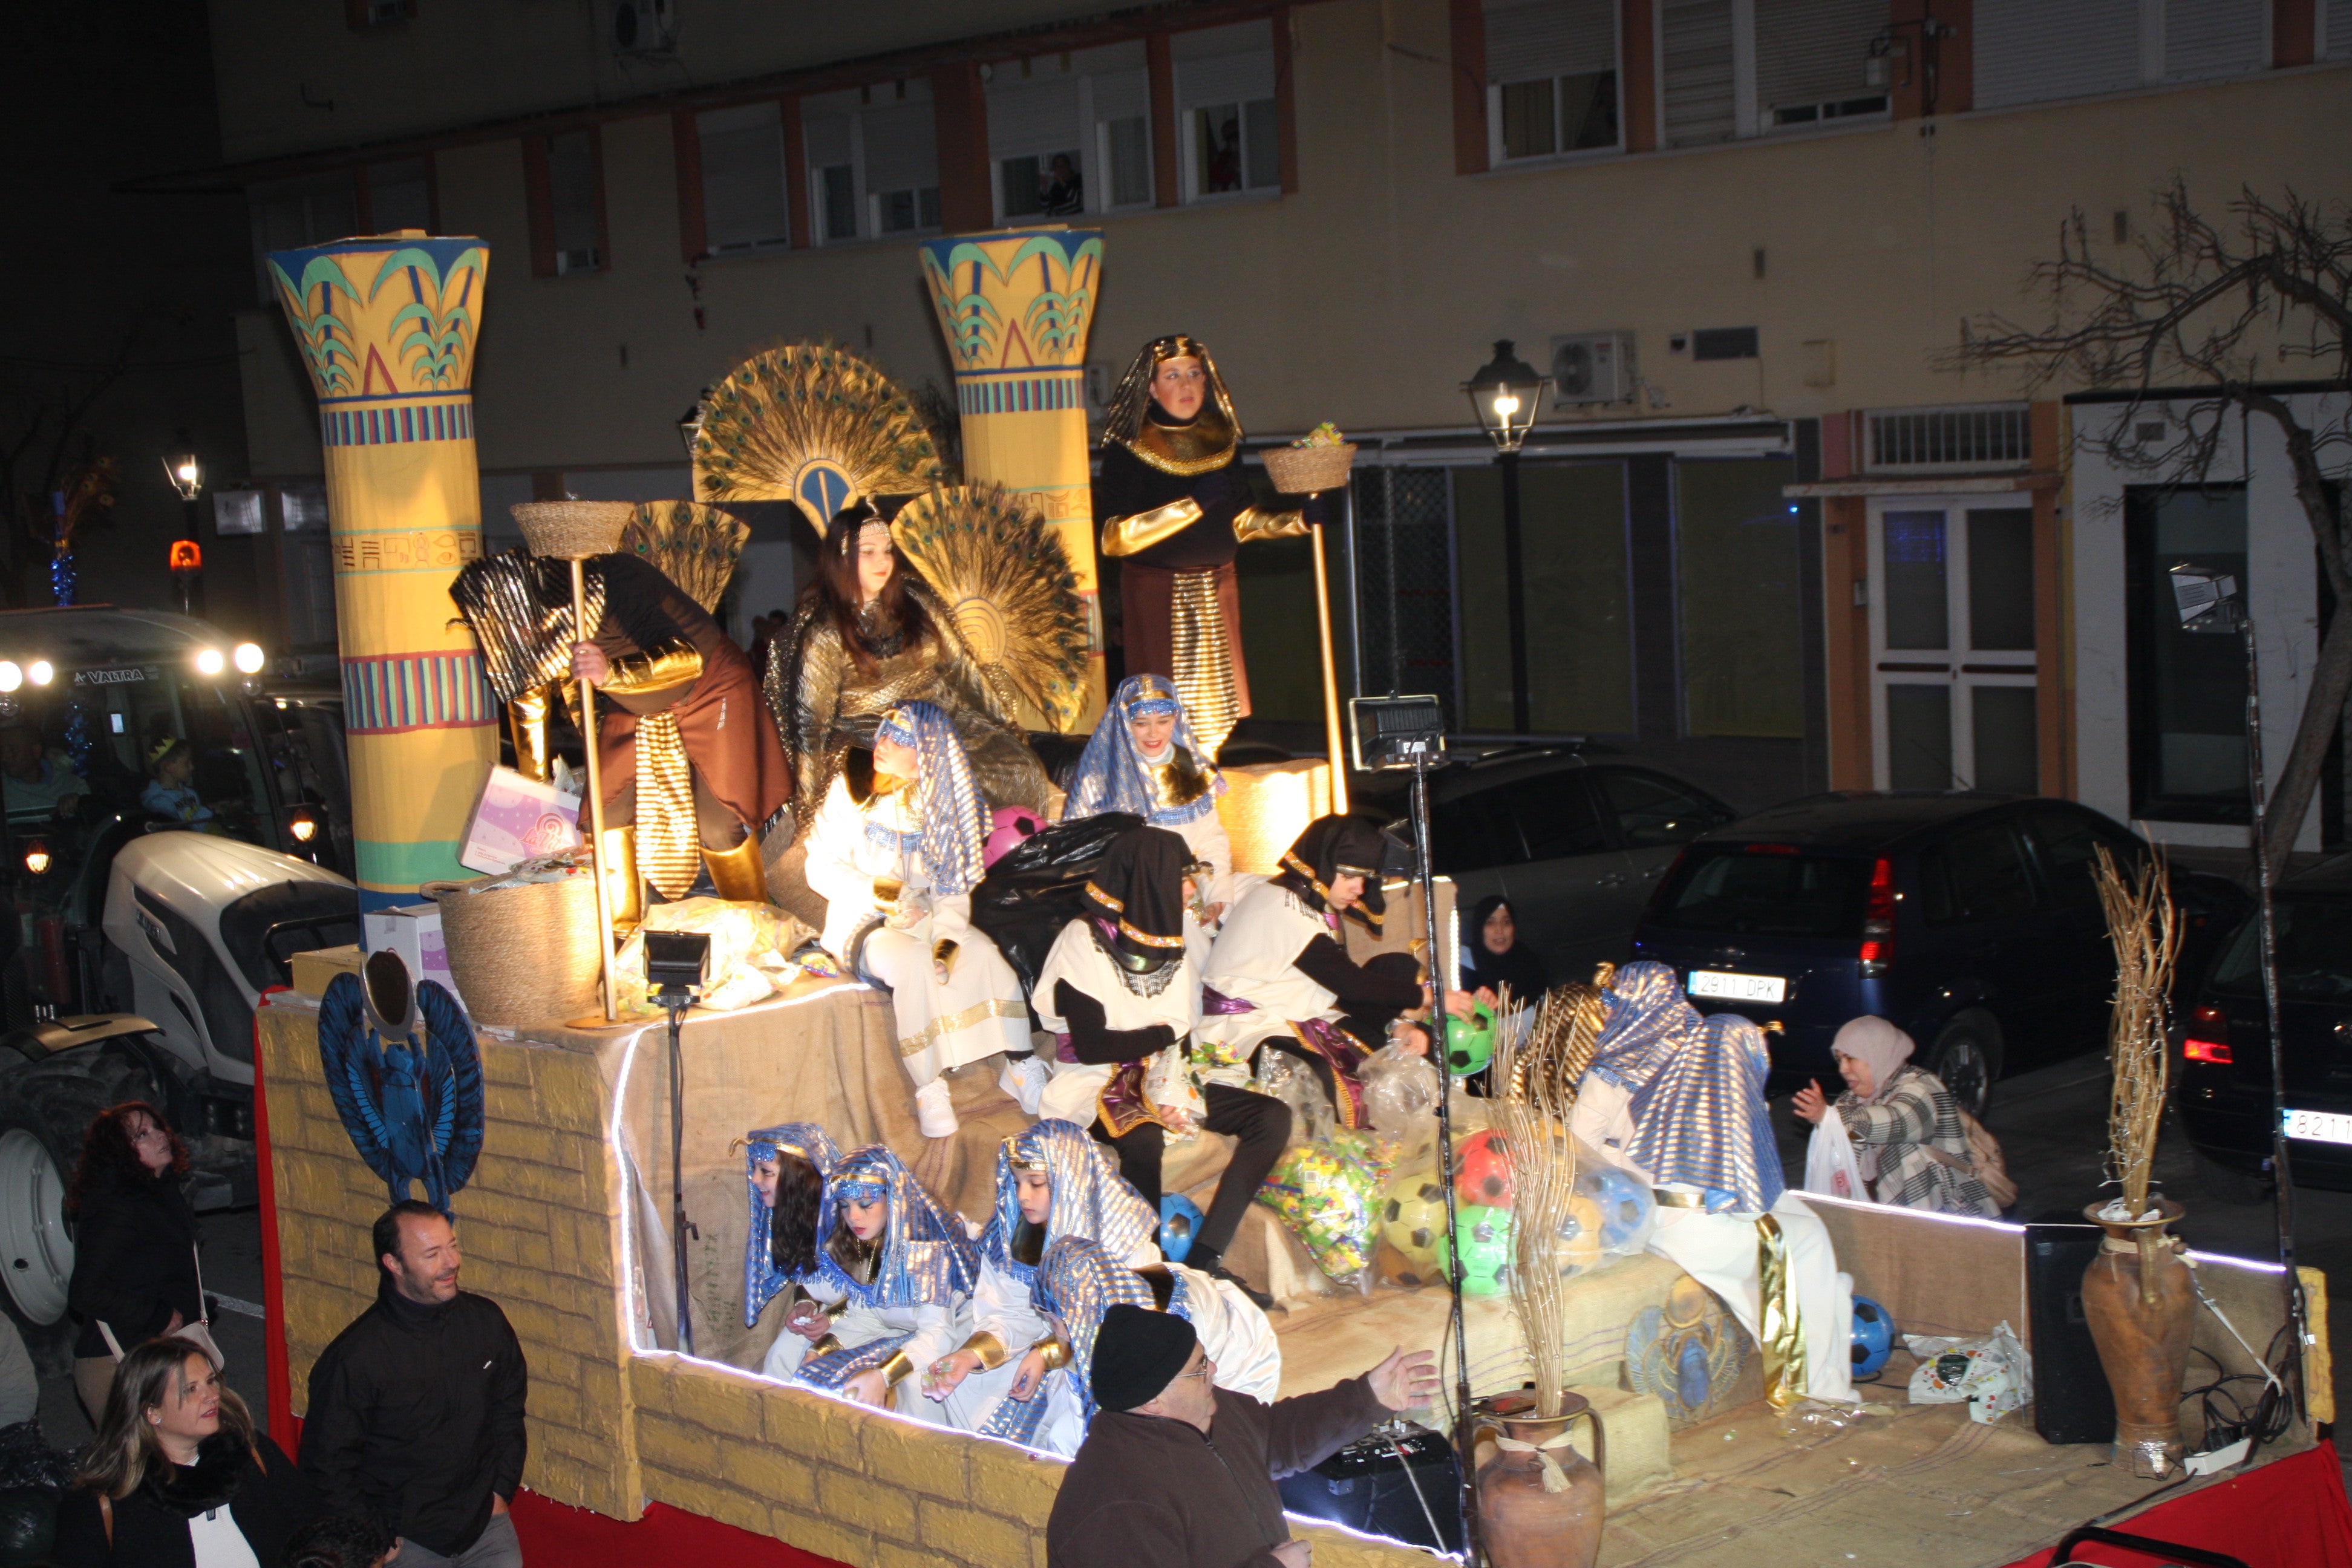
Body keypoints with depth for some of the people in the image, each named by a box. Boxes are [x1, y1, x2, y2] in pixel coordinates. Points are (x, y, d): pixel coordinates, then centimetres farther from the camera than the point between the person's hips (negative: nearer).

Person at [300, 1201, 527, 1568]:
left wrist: (502, 1489, 7)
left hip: (486, 1522, 4)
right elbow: (328, 1465, -9)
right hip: (405, 1537, -4)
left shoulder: (486, 1321, -2)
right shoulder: (353, 1358, -17)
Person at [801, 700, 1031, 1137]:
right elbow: (821, 868, -4)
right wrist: (877, 892, -18)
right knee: (913, 963, -35)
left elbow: (955, 886, 2)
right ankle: (928, 1089, -29)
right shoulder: (850, 792, -1)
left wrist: (947, 936, -16)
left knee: (983, 955, -26)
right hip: (865, 922, -3)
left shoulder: (944, 804, 7)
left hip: (930, 918, 3)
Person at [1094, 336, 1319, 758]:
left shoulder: (1220, 441, 9)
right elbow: (1113, 537, -16)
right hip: (1155, 592, -5)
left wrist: (1299, 519, 0)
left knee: (1216, 704, 5)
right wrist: (1192, 504, -20)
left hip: (1217, 588, 5)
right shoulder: (1128, 450, -7)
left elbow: (1242, 519, 16)